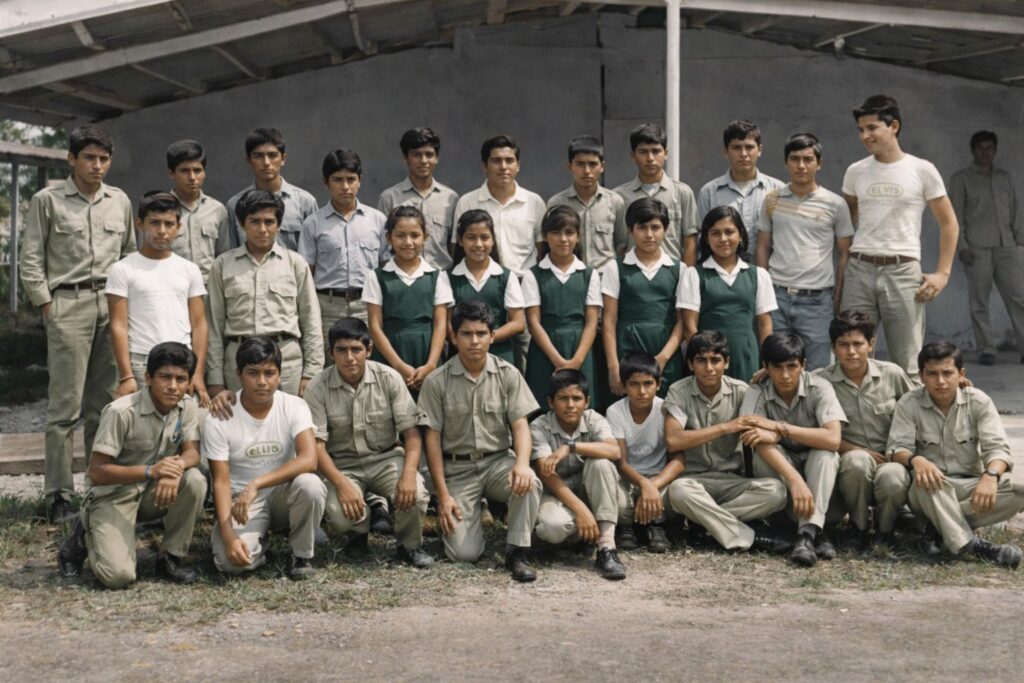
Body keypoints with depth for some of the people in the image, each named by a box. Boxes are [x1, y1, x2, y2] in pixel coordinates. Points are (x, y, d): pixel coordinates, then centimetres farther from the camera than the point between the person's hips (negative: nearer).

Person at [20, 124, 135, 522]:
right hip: (68, 305, -4)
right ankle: (58, 495, -1)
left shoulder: (120, 201, 13)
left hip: (113, 306, 4)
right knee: (65, 405, -6)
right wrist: (46, 305, -4)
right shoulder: (48, 200, 2)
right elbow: (31, 259, 2)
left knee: (106, 404, 7)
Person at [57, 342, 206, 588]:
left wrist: (177, 466, -33)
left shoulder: (187, 406, -7)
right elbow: (96, 473, -22)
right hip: (112, 495, -5)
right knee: (118, 575, -24)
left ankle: (171, 557, -5)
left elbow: (192, 452, -8)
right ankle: (85, 537, 10)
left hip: (152, 494, 5)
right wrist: (151, 471, -35)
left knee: (195, 481, -25)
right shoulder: (121, 412, -24)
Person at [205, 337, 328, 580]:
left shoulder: (294, 407, -12)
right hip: (241, 500, 0)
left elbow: (309, 460, -27)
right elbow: (221, 481, -13)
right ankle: (259, 539, 11)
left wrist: (256, 484, -36)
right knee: (231, 560, -28)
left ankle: (301, 555, -7)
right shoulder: (218, 419, -13)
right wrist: (228, 536, -25)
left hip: (283, 493, 1)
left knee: (309, 484, -35)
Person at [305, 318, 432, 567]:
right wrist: (342, 484, -27)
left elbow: (411, 431, -9)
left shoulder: (389, 378, -7)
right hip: (342, 465, 0)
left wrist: (409, 473, -27)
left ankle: (410, 545, 3)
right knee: (339, 515, -29)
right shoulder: (317, 388, -10)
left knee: (414, 495, -30)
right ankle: (361, 527, 11)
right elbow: (316, 445, -12)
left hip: (386, 458, 0)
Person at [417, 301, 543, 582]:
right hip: (458, 468, -1)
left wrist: (522, 463, -26)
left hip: (499, 460, 1)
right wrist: (443, 495, -8)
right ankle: (461, 517, 21)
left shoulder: (508, 374, -1)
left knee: (528, 483, -35)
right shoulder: (437, 381, -5)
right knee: (463, 553, -15)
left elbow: (520, 425, -4)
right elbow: (432, 439, -3)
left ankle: (516, 552, -14)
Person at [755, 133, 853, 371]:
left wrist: (837, 300, 2)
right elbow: (763, 247, 12)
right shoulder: (772, 200, 7)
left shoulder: (835, 204, 1)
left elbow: (844, 254, 6)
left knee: (816, 372, 2)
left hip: (817, 300, -2)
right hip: (777, 296, 2)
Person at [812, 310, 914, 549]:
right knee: (857, 460, -37)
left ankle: (884, 529, 2)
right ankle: (860, 527, -7)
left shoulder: (892, 374, 4)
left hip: (890, 460, 1)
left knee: (893, 478, -35)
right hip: (848, 466, -1)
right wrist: (856, 451, -13)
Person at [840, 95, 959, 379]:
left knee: (907, 363, -1)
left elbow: (948, 223, 6)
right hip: (859, 270, 3)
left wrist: (942, 273, -2)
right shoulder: (855, 172, 9)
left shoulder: (922, 170, 1)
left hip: (902, 270, -3)